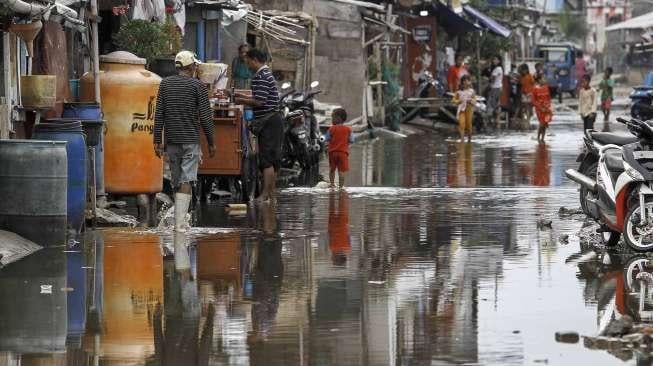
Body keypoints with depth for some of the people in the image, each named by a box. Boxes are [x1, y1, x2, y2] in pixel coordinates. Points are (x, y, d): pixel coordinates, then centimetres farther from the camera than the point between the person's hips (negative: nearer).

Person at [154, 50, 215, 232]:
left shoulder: (165, 84, 7)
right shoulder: (198, 86, -4)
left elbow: (159, 114, 4)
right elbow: (205, 117, -5)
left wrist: (157, 141, 6)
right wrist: (211, 143, 2)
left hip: (171, 141, 4)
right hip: (190, 140, -4)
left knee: (176, 181, 13)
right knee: (186, 181, -7)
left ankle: (179, 220, 18)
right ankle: (180, 221, -17)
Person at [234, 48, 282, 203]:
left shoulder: (260, 77, -15)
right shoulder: (268, 74, 19)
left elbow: (259, 102, -22)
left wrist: (241, 101, -8)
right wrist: (244, 96, 24)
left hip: (268, 121, -11)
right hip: (273, 119, 11)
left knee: (266, 159, -12)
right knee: (273, 159, 12)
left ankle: (265, 194, -16)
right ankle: (271, 193, 16)